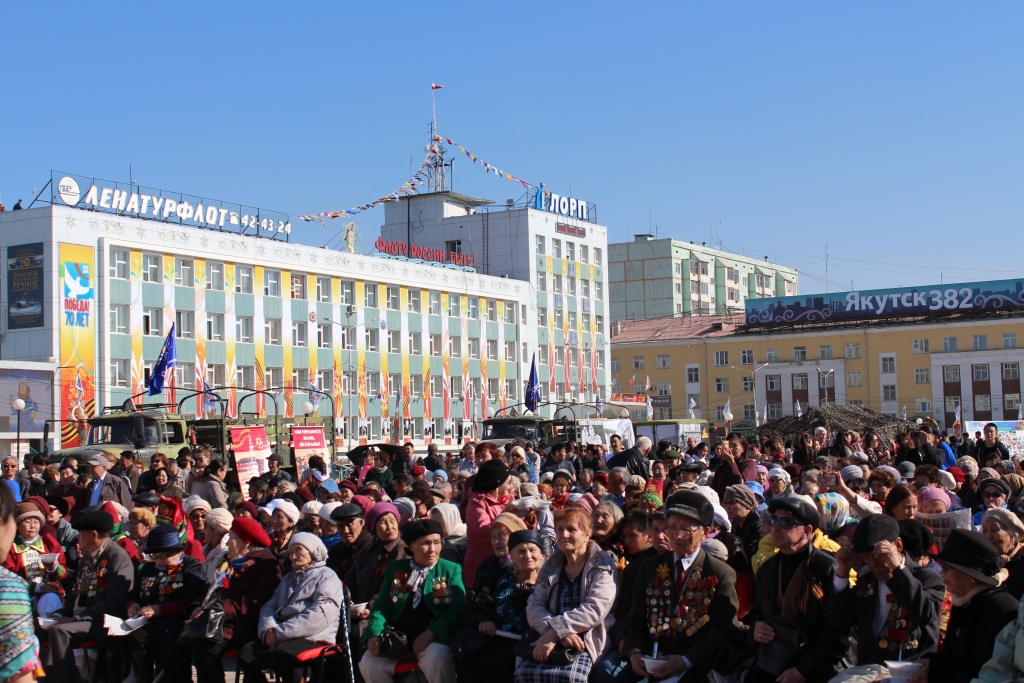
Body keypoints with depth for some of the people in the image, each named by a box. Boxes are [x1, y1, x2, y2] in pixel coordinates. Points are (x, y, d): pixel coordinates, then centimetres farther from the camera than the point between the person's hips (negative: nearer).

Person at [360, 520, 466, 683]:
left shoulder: (452, 570, 9)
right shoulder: (395, 568, 17)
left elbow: (457, 610, -2)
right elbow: (381, 606, 13)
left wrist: (430, 634, -18)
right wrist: (375, 635, -8)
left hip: (435, 637, -3)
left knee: (435, 660, -35)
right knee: (368, 663, -20)